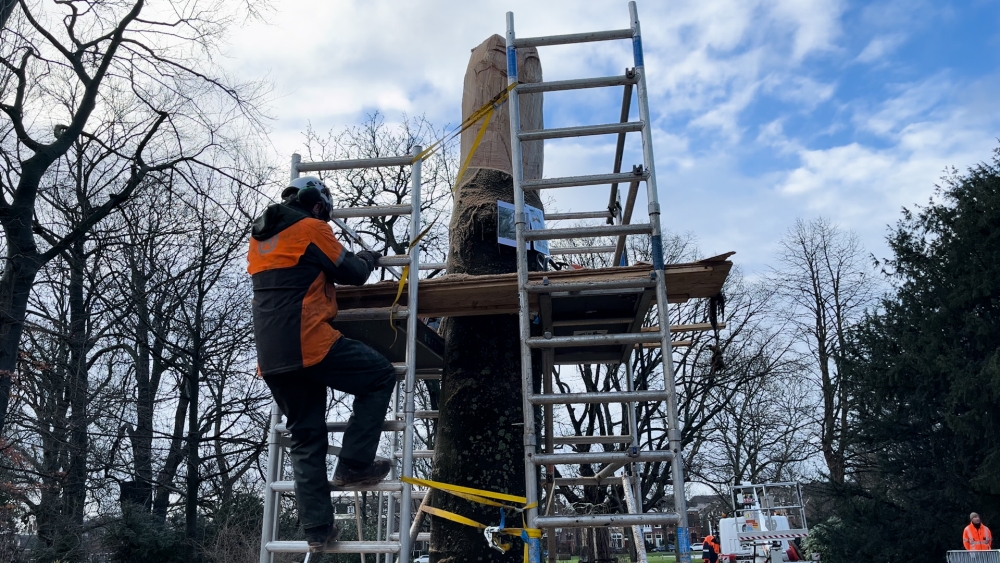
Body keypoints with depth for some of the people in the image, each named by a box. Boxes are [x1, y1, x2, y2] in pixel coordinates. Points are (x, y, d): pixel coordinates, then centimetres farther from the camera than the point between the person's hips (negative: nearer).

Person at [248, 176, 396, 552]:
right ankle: (354, 465, 2)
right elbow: (352, 274, 5)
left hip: (271, 358, 8)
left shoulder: (259, 237, 23)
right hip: (308, 343, -8)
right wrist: (367, 259, 27)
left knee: (306, 441, 13)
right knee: (380, 376, 7)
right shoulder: (311, 228, 1)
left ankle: (317, 530, 13)